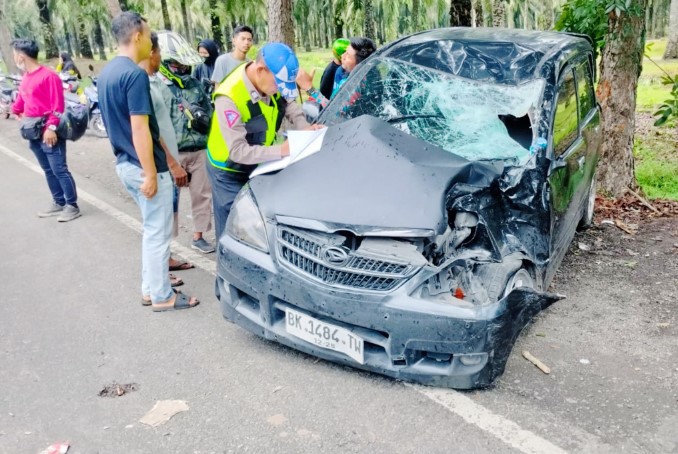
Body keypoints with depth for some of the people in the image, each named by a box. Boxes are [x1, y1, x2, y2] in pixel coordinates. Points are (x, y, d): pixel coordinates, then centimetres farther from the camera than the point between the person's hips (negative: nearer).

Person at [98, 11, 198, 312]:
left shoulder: (106, 73, 11)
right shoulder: (135, 75, -19)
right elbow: (139, 129, -23)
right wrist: (151, 174, -21)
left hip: (124, 163, 9)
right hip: (144, 166, -9)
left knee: (151, 228, 20)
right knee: (158, 232, 2)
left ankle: (150, 286, 28)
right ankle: (162, 297, 12)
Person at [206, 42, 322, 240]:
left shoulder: (271, 80, -15)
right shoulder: (229, 97, -33)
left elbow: (289, 105, 4)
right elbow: (237, 151, -34)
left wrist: (304, 127, -15)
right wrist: (280, 151, -37)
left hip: (258, 165, 6)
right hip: (230, 172, -6)